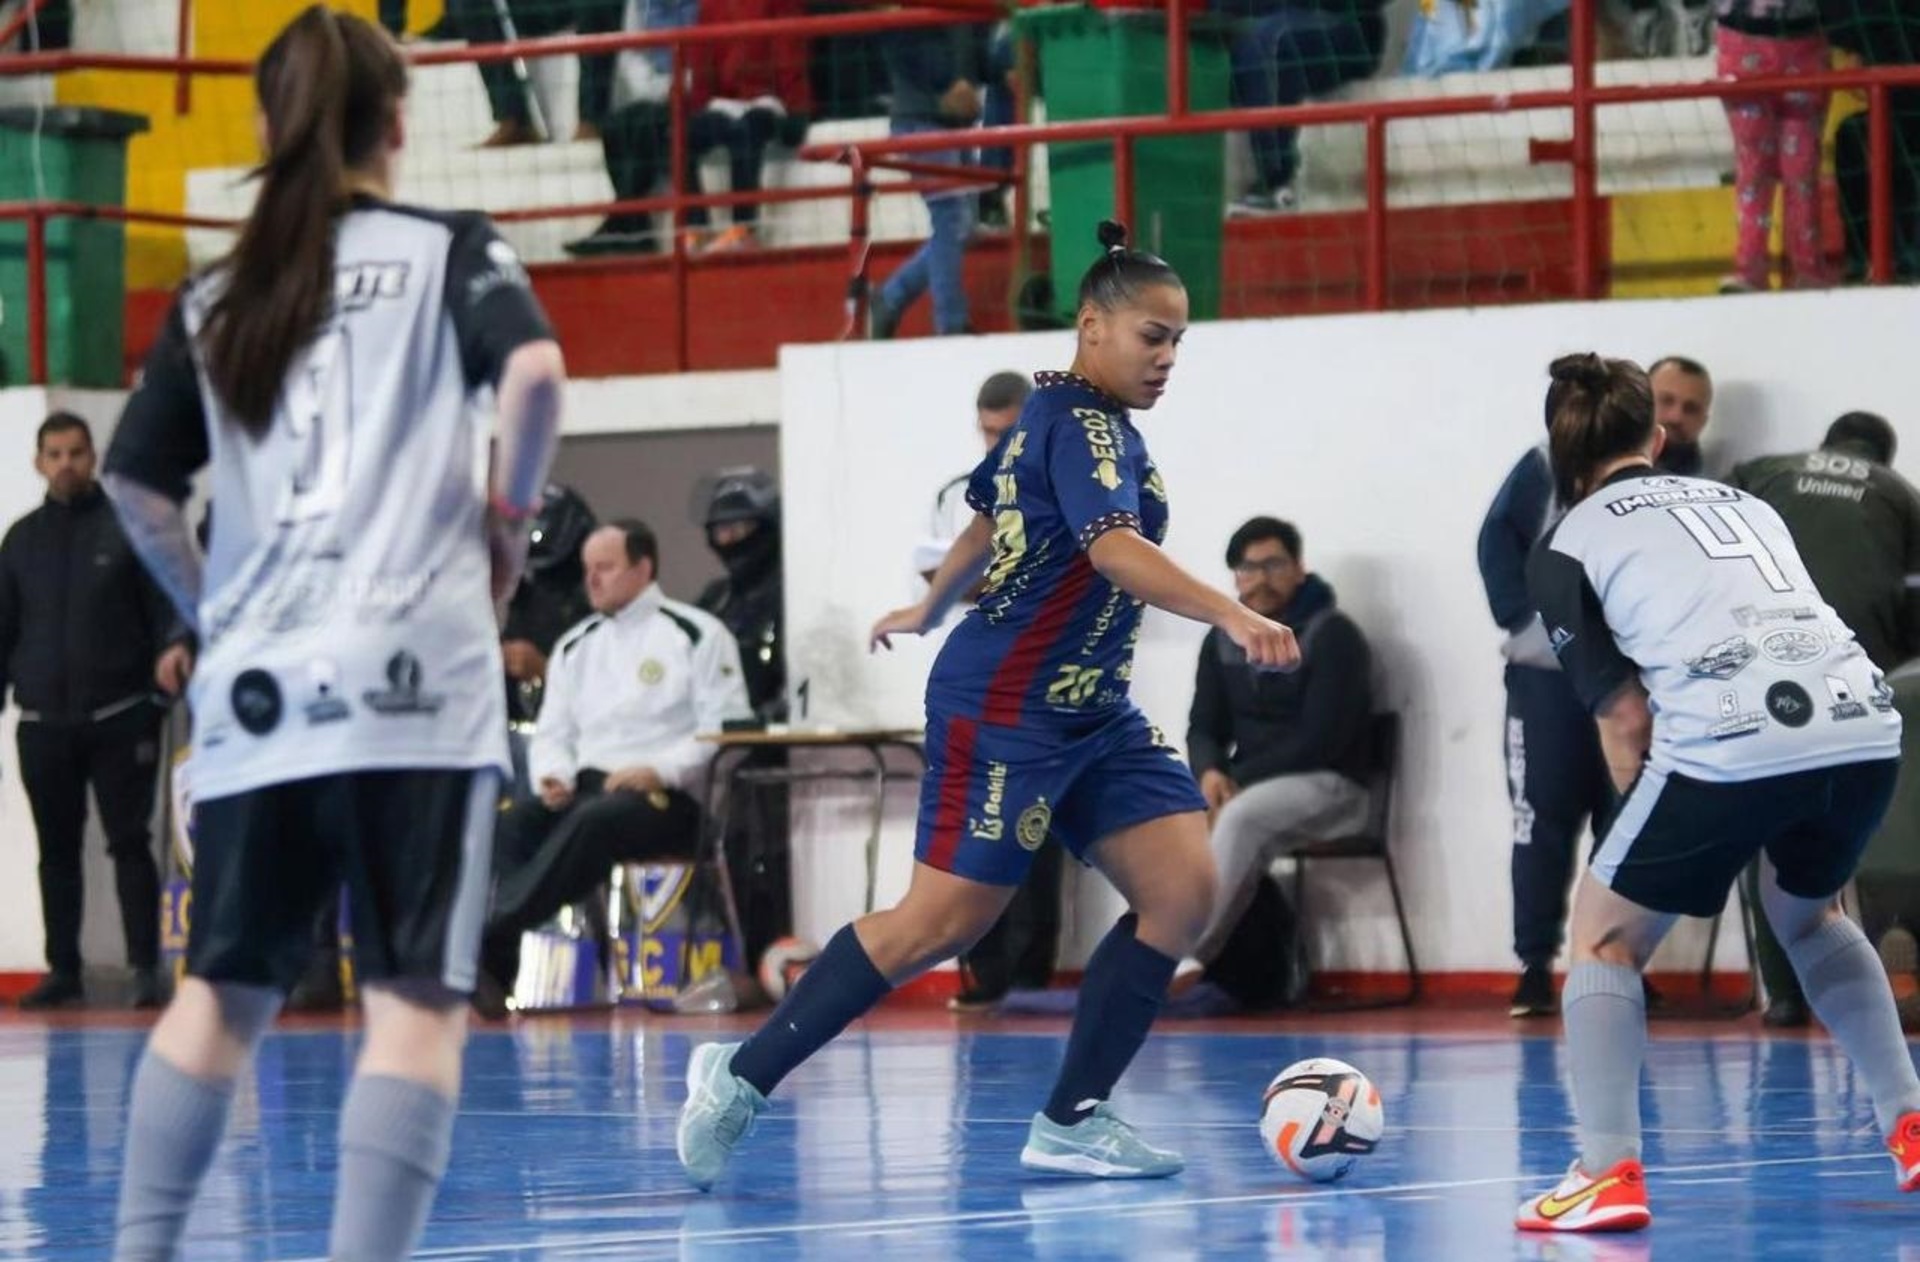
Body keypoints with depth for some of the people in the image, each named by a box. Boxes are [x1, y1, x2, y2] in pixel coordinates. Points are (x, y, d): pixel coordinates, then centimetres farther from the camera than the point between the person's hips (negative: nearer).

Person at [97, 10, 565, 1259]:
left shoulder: (217, 297, 14)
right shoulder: (449, 251, 4)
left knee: (223, 988, 14)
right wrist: (509, 514, 1)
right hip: (409, 674, -4)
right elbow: (536, 373, -13)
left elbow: (136, 484, 11)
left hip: (255, 689, 4)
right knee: (417, 996, -4)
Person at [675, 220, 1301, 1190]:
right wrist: (1233, 616, -44)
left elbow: (990, 518, 29)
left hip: (1090, 710, 10)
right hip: (1005, 708, -10)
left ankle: (1072, 1120, -1)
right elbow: (1115, 550, -33)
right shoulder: (1079, 425, -16)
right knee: (943, 922, -8)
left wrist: (929, 609, 43)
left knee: (1182, 890, -4)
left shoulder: (1058, 415, 13)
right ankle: (743, 1074, 4)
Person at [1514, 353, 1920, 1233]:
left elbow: (1624, 715, 6)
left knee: (1606, 939, 16)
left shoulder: (1568, 545, 14)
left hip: (1725, 741, -5)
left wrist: (1648, 835, 21)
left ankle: (1609, 1174, 1)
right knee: (1809, 915, 34)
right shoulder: (1742, 503, 29)